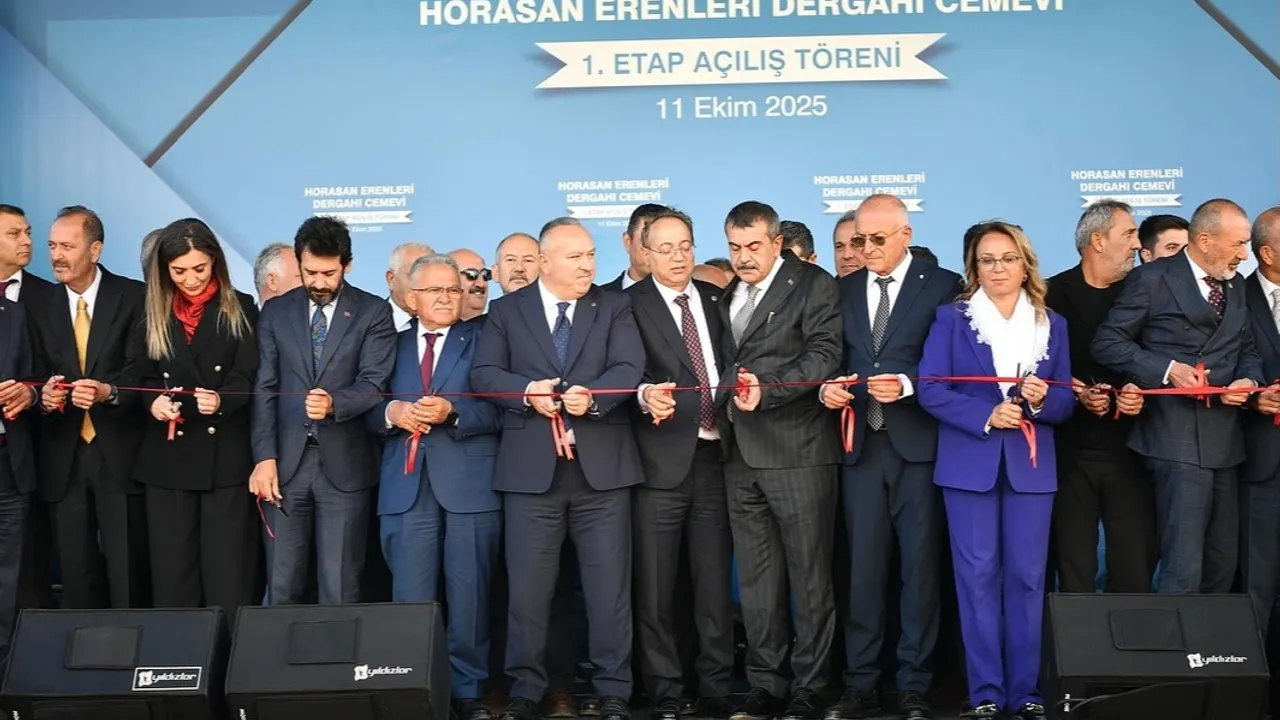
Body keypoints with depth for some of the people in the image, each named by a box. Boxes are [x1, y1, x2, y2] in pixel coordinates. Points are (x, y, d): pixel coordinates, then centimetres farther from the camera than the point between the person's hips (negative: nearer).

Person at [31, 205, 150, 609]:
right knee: (76, 573, 9)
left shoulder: (134, 297, -1)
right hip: (63, 458, 4)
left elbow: (142, 367, -9)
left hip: (120, 453, -4)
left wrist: (109, 391, -28)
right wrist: (44, 394, -14)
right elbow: (38, 377, 9)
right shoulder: (40, 308, 12)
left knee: (129, 573, -1)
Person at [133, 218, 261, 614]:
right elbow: (143, 376, 10)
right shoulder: (153, 313, 9)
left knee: (229, 572, -1)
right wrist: (154, 401, -12)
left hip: (226, 455, -2)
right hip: (167, 457, 3)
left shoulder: (240, 309, 2)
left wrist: (221, 399, -25)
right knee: (171, 570, 6)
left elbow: (248, 376, -5)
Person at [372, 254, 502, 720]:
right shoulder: (392, 344, 16)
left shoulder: (481, 340, 9)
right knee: (411, 599, 0)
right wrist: (392, 412, -10)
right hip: (407, 486, 2)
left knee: (469, 597, 3)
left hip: (469, 485, -1)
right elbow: (369, 412, 11)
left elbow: (496, 410, -2)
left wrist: (451, 411, -17)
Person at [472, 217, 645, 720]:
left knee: (609, 585, 4)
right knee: (527, 585, 6)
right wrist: (527, 392, -18)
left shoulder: (614, 306, 8)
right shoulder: (506, 310, 8)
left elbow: (629, 368, -5)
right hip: (531, 468, 0)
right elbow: (484, 374, 0)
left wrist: (593, 397, -24)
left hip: (601, 466, 0)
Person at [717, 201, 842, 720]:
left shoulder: (814, 285, -2)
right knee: (755, 579, 9)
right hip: (742, 453, 6)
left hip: (797, 448, -6)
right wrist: (724, 397, 3)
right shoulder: (727, 297, 20)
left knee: (809, 575, 1)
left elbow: (824, 354, -12)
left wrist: (767, 389, -22)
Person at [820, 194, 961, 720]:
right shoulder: (844, 290, 13)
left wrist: (907, 384, -19)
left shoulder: (942, 285, 0)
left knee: (919, 566, 3)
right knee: (863, 567, 7)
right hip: (860, 443, 4)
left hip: (917, 442, -3)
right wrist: (829, 387, -8)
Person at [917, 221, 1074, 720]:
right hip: (969, 464, -2)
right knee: (978, 576, -1)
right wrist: (985, 415, -16)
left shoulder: (1052, 325, 10)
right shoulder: (952, 319, 3)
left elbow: (1066, 401, 9)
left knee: (1027, 577, 3)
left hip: (1031, 464, 2)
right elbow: (930, 390, -5)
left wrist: (1043, 400, -13)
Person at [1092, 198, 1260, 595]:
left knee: (1223, 563, 14)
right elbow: (1107, 343, -8)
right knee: (1182, 569, -11)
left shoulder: (1236, 288, 17)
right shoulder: (1153, 279, -5)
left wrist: (1249, 379, -1)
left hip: (1224, 440, 8)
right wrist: (1167, 369, -18)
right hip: (1179, 441, -7)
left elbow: (1247, 351, 22)